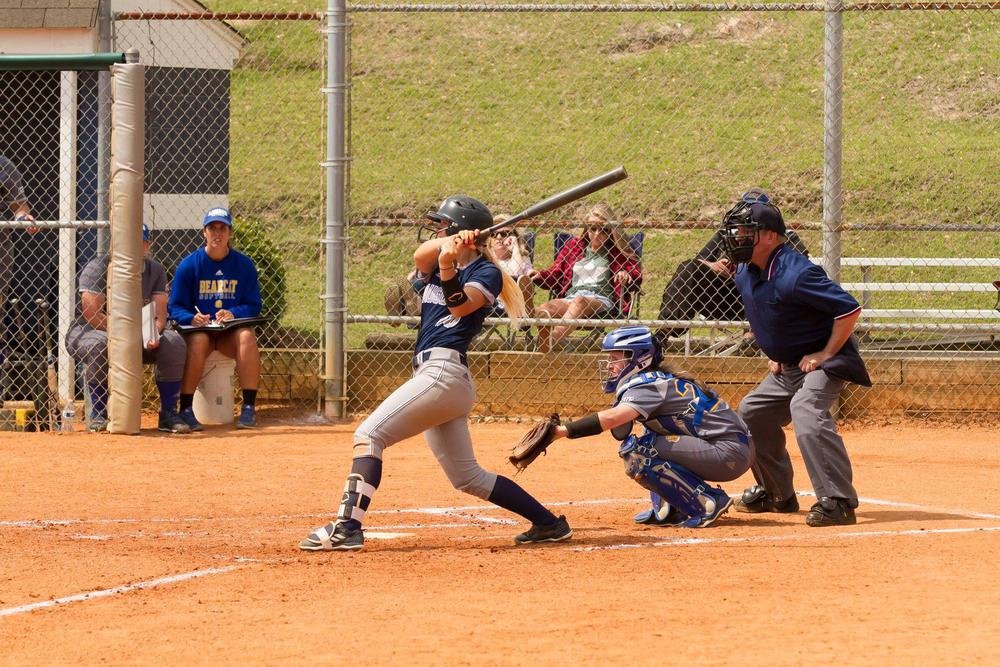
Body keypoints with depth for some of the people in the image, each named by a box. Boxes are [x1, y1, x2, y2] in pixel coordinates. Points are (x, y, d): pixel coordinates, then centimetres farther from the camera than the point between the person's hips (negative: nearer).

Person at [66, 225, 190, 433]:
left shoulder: (155, 270, 3)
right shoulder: (98, 268, -14)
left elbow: (159, 315, -3)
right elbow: (92, 315, -22)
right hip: (86, 332, -5)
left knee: (174, 342, -17)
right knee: (100, 342, -39)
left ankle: (168, 414, -9)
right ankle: (98, 415, -25)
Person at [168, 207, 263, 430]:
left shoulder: (244, 264, 5)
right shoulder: (189, 264, 2)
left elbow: (253, 306, 3)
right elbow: (175, 307, 0)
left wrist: (233, 314, -20)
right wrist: (192, 318, -23)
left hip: (232, 331, 1)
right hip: (198, 328, -1)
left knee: (247, 336, -33)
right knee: (198, 341, -36)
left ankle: (249, 407, -31)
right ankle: (186, 409, -31)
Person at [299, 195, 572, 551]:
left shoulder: (487, 273, -1)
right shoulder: (438, 263, 20)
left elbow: (460, 306, -20)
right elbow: (421, 256, -3)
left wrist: (448, 266, -37)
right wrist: (449, 244, -22)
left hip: (444, 371, -9)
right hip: (432, 372, 9)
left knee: (368, 434, -17)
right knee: (468, 478, 12)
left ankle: (347, 527, -27)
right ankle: (549, 523, 17)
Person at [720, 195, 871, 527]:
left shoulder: (794, 275, -28)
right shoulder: (744, 272, 2)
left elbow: (849, 309, -29)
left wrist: (825, 354, -24)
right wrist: (774, 354, 15)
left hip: (823, 362, -11)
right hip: (786, 366, 11)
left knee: (806, 412, -33)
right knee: (752, 413, 18)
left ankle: (838, 502, -36)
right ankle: (777, 494, 32)